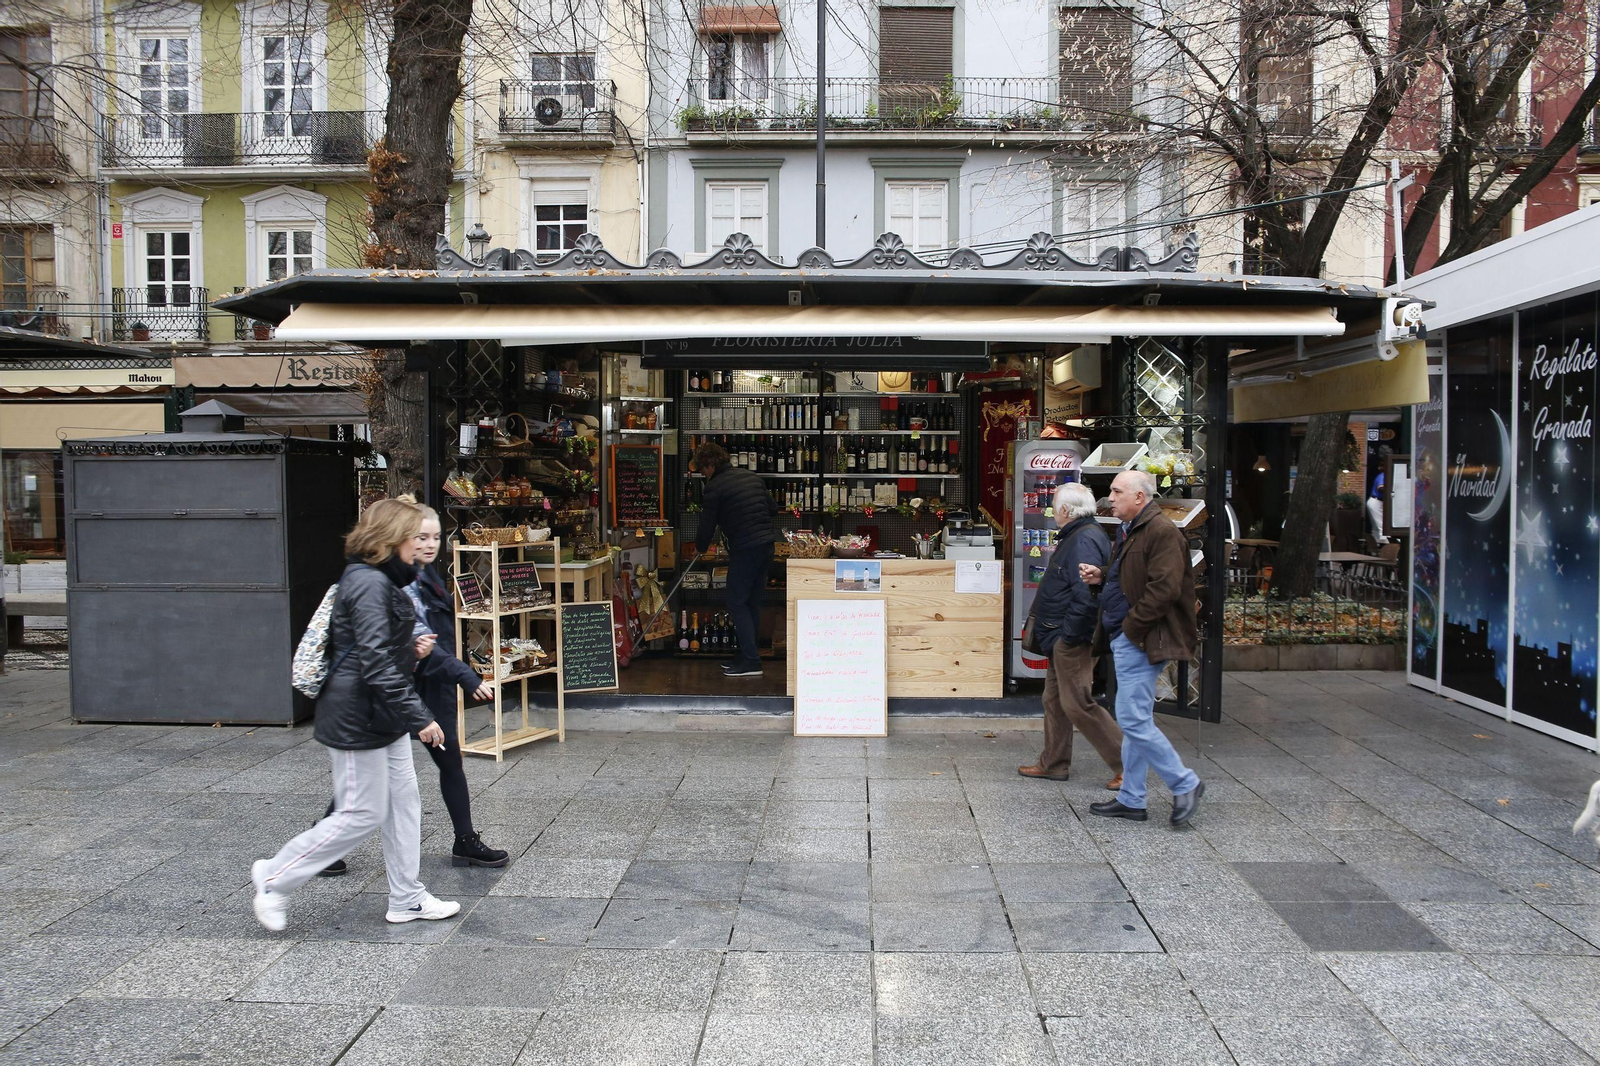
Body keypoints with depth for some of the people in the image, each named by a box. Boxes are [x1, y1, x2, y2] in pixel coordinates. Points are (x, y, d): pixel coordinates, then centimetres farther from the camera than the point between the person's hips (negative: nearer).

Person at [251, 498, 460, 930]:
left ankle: (407, 898, 23)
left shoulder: (383, 580, 12)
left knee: (403, 801, 13)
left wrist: (412, 651, 10)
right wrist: (419, 717, -25)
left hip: (383, 715, 10)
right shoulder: (369, 583, -21)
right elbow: (376, 663, -26)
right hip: (357, 718, -10)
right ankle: (274, 878, 15)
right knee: (363, 815, -1)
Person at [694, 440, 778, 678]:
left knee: (737, 603, -1)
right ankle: (747, 654, 23)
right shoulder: (752, 477, 15)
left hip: (744, 549, -8)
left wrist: (702, 548, 13)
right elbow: (773, 507, 18)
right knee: (753, 602, 15)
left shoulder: (715, 486, -8)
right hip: (766, 544, 8)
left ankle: (751, 662, -5)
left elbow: (708, 524, -4)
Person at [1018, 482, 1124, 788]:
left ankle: (1126, 764, -1)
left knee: (1078, 704, -8)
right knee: (1055, 701, 17)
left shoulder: (1084, 541, -20)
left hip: (1072, 640, -11)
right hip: (1063, 639, 11)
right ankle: (1053, 764, 28)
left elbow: (1086, 596, -28)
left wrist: (1068, 637, -21)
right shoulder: (1076, 536, 15)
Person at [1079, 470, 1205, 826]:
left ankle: (1185, 784, 4)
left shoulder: (1161, 531, -16)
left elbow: (1164, 589, -24)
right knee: (1135, 721, 13)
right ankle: (1131, 800, 20)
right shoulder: (1129, 531, 17)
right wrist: (1102, 578, 9)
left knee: (1134, 720, -11)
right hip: (1126, 640, 11)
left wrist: (1131, 627, -19)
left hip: (1139, 641, -11)